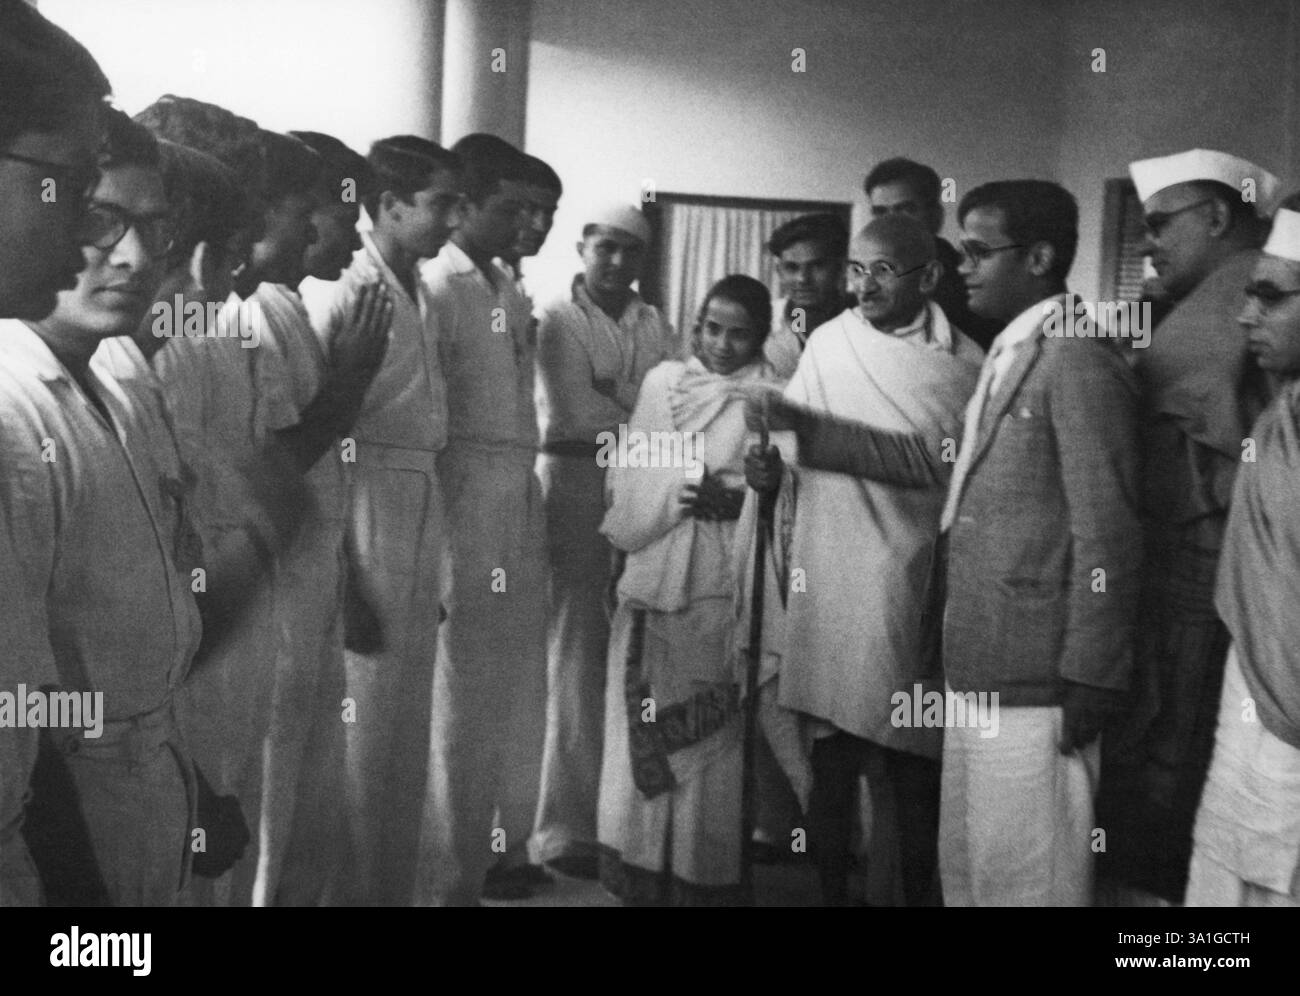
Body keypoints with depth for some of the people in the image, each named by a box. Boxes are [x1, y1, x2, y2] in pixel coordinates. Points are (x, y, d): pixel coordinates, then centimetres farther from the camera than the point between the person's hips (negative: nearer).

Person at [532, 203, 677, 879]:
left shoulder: (654, 326, 16)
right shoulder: (558, 321, 2)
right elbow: (575, 415, -8)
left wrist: (611, 403, -8)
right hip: (579, 487, -4)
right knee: (577, 653, -2)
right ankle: (566, 827, 5)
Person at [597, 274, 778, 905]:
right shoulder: (661, 381, 14)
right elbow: (627, 474, 13)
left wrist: (733, 496, -17)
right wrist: (682, 491, -3)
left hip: (722, 585, -3)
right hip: (654, 575, 3)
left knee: (711, 735, -1)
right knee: (644, 733, 4)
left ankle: (706, 877, 9)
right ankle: (640, 872, 14)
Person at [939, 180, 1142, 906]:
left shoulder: (1079, 362, -13)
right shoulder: (1007, 357, 15)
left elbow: (1107, 534, -16)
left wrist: (1092, 679, -15)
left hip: (1034, 683, -9)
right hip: (978, 673, 9)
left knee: (1028, 878, 2)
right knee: (966, 869, 17)